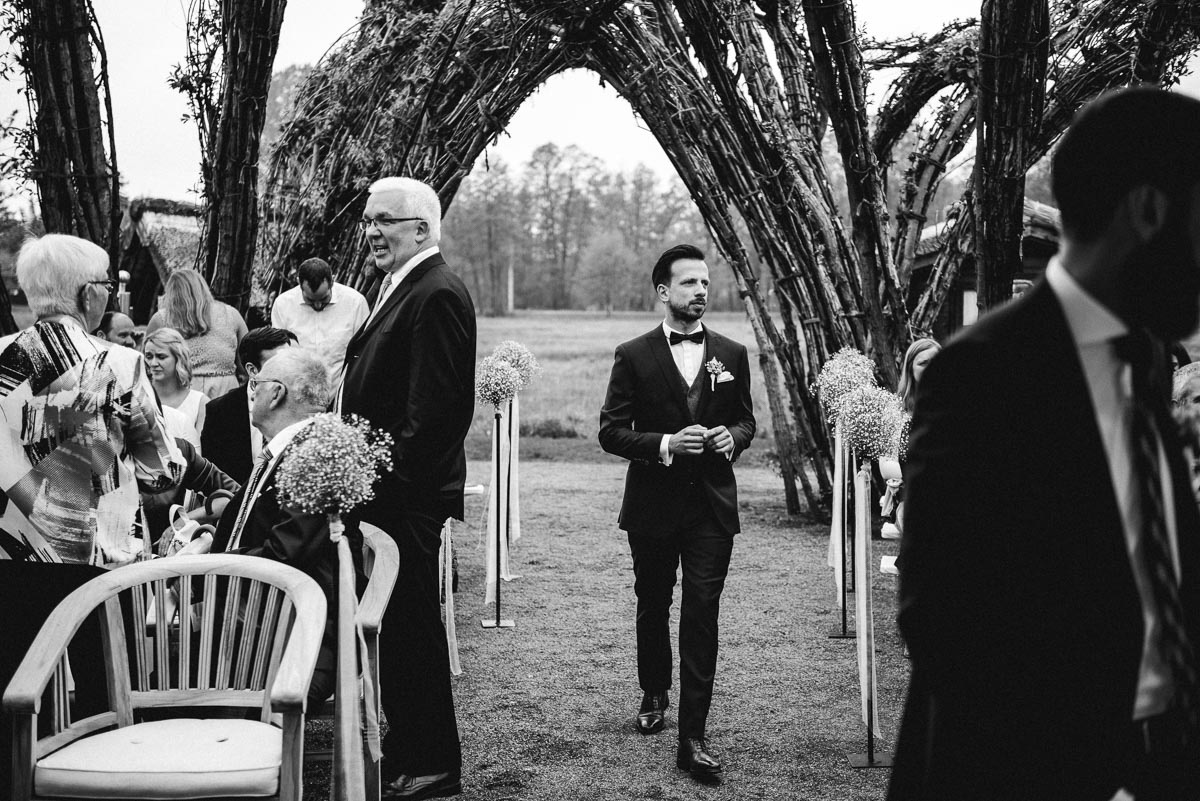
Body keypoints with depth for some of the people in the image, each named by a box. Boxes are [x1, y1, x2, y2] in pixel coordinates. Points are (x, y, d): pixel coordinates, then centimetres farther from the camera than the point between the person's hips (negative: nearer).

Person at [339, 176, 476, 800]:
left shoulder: (437, 295, -17)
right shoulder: (398, 287, 16)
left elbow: (438, 408, -23)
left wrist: (393, 479, -21)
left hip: (409, 496, -10)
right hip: (384, 490, 10)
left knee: (412, 623, -1)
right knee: (396, 622, 18)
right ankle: (406, 746, 31)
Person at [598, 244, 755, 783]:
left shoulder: (731, 355, 6)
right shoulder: (633, 356, -2)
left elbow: (746, 419, 15)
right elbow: (610, 431, -4)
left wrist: (733, 436, -8)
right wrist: (665, 444, -19)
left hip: (712, 506, 1)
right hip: (653, 505, 0)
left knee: (701, 616, -6)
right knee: (652, 607, 16)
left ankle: (692, 738, -4)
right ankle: (654, 695, 41)